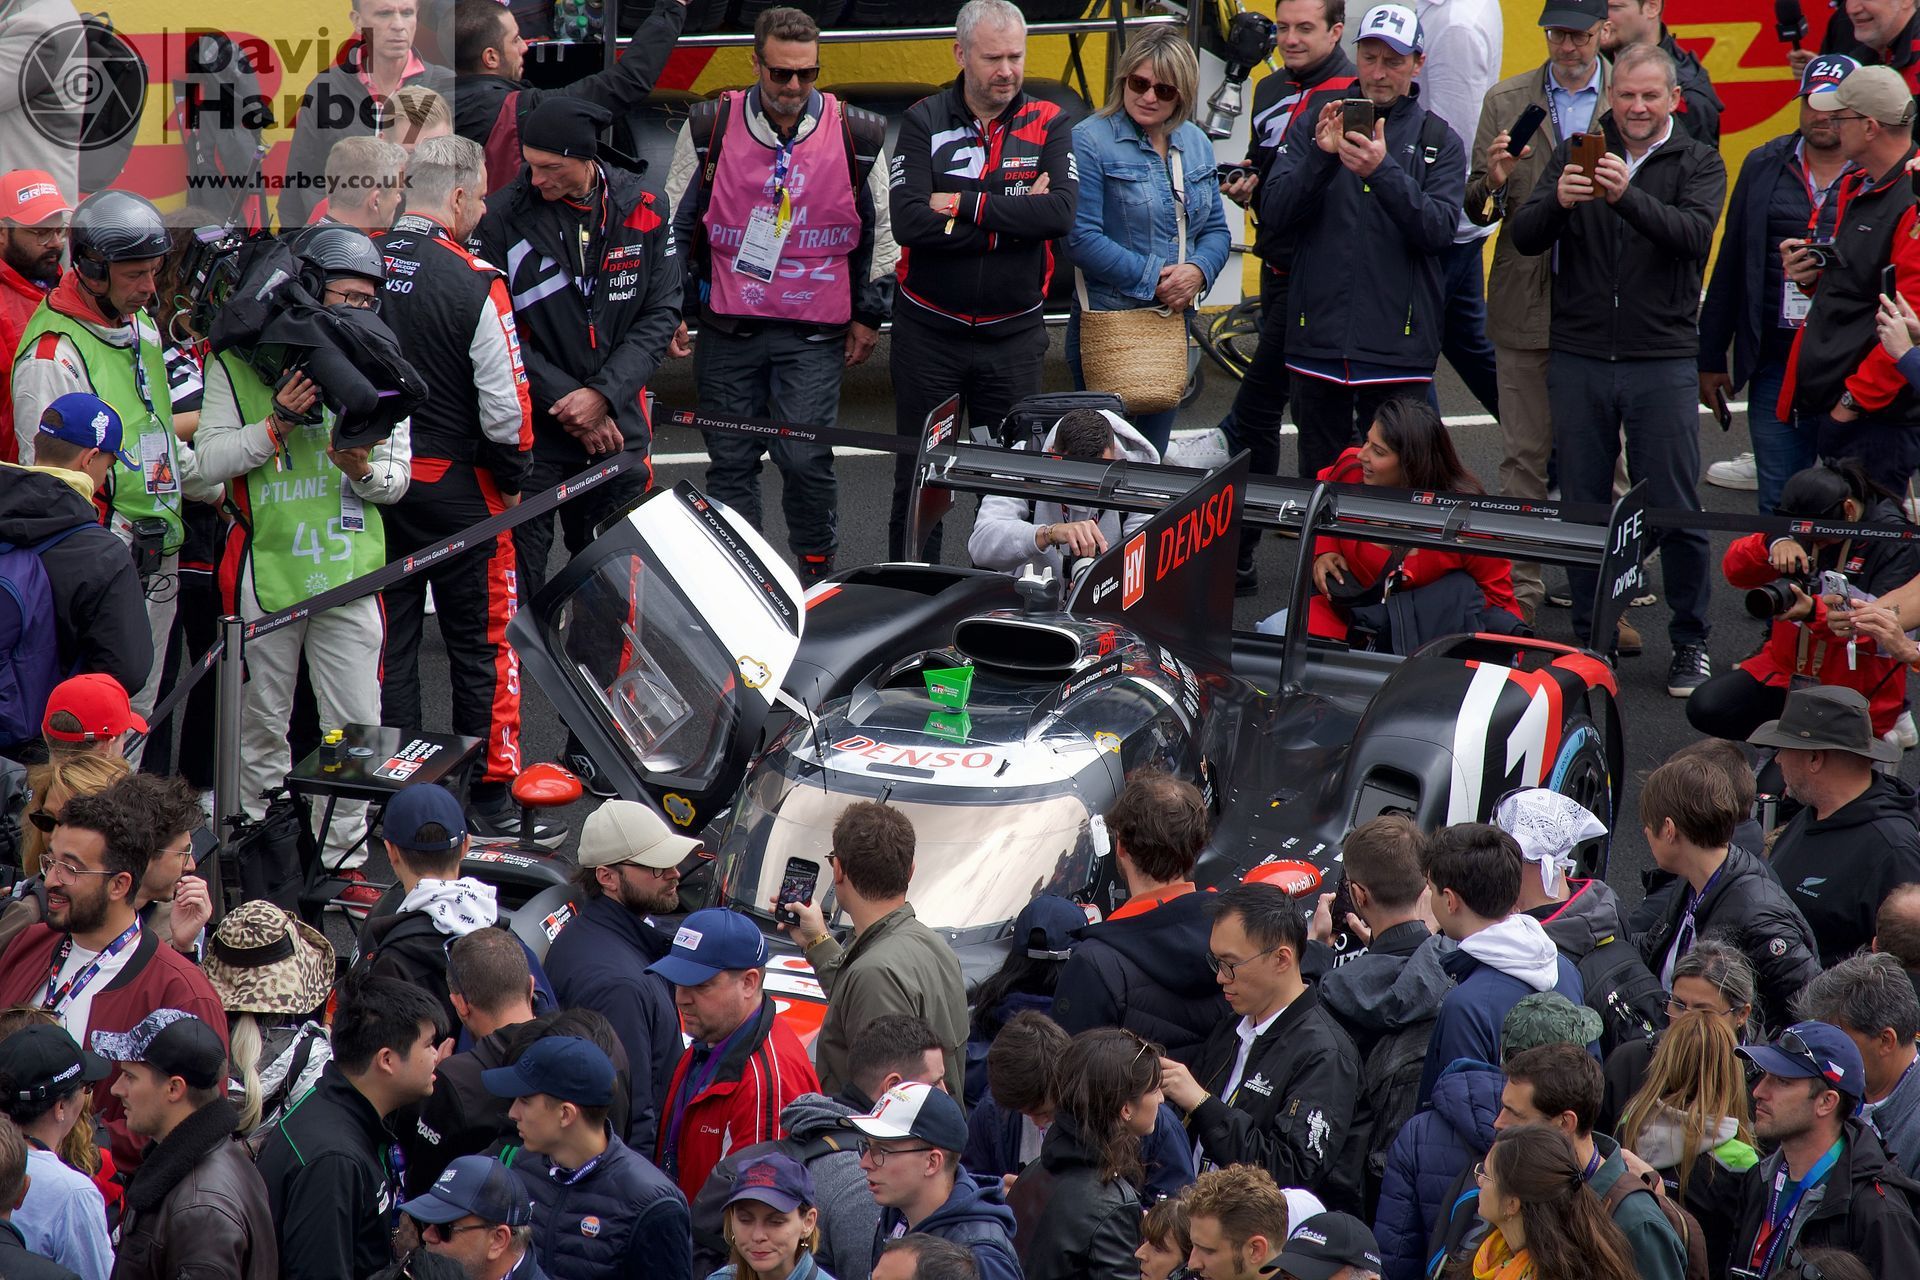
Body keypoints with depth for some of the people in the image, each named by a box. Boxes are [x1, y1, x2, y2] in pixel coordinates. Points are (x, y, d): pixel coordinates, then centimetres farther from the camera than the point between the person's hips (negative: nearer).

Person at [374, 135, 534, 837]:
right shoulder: (476, 283, -17)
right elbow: (505, 404, -16)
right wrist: (511, 480, 1)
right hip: (458, 486, -4)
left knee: (389, 640, 12)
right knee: (481, 646, 7)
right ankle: (491, 797, 12)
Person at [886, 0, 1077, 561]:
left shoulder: (1049, 123, 0)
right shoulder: (923, 121, -4)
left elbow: (1061, 213, -16)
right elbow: (909, 221, -17)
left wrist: (964, 206, -18)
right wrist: (1015, 217, -17)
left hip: (1013, 335, 1)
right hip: (928, 331, -1)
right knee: (917, 480, 7)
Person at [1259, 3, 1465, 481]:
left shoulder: (1440, 141, 5)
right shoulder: (1312, 126, 8)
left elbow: (1439, 231, -10)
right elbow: (1273, 213, -4)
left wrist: (1383, 172, -24)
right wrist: (1321, 157, -20)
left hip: (1397, 347, -2)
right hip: (1318, 340, 2)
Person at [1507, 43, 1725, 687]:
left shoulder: (1697, 162, 2)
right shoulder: (1576, 153, 7)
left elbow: (1694, 233, -17)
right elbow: (1523, 236, -2)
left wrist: (1628, 196, -33)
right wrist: (1558, 201, -25)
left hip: (1662, 359, -2)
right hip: (1578, 358, 2)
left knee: (1674, 508, -1)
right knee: (1583, 506, 8)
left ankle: (1690, 641, 11)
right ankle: (1590, 640, 18)